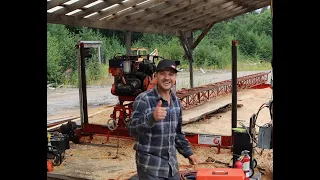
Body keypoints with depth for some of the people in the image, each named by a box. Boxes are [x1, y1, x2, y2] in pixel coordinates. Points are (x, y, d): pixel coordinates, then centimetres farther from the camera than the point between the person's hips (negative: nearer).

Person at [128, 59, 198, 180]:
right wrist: (152, 117, -41)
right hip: (150, 166, -6)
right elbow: (132, 129, -26)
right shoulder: (143, 99, -15)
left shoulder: (176, 101, 6)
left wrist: (188, 152, 18)